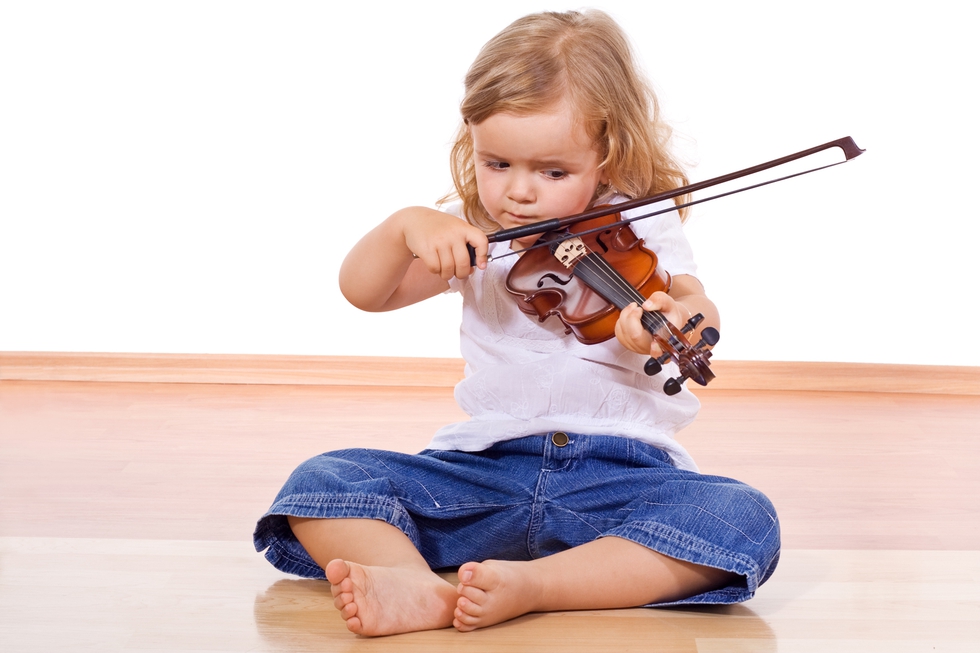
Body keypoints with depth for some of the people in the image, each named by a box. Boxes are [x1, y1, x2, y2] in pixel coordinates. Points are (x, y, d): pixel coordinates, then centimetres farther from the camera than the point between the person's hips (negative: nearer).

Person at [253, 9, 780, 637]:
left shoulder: (641, 230, -1)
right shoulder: (470, 234, 9)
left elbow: (702, 315, -19)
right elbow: (364, 292, 5)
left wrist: (679, 318, -45)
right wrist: (405, 226, -17)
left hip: (622, 472, -2)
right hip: (487, 466, 3)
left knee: (744, 519, -31)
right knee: (319, 484, -15)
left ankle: (529, 584, -40)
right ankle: (419, 588, -41)